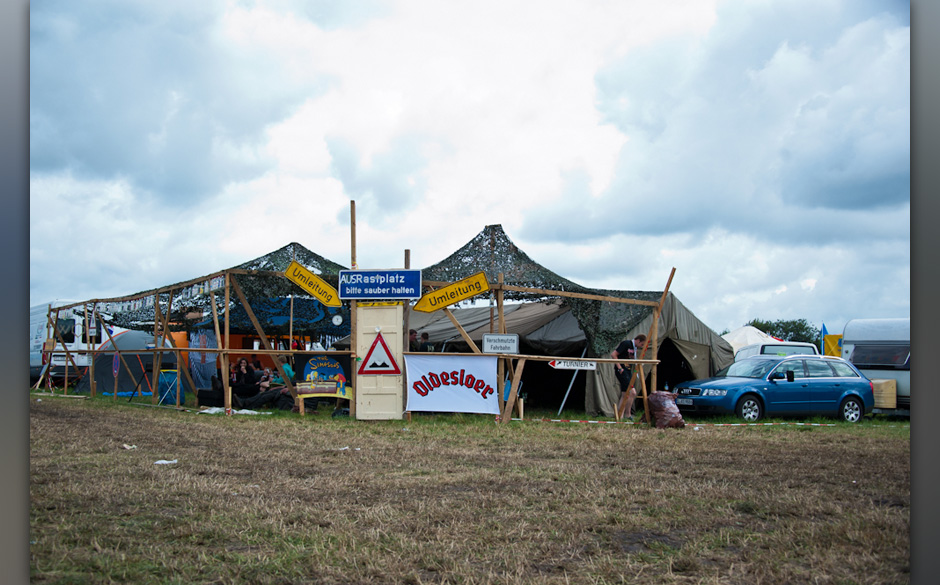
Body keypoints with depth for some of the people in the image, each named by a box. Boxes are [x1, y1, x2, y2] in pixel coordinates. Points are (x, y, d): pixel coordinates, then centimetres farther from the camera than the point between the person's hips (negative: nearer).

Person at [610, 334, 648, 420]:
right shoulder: (626, 344, -13)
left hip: (628, 371, 9)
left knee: (625, 394, 8)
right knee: (632, 392, -15)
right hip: (622, 371, -9)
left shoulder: (635, 347, 14)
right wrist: (619, 368, -17)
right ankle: (628, 414, -6)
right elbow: (613, 354, -16)